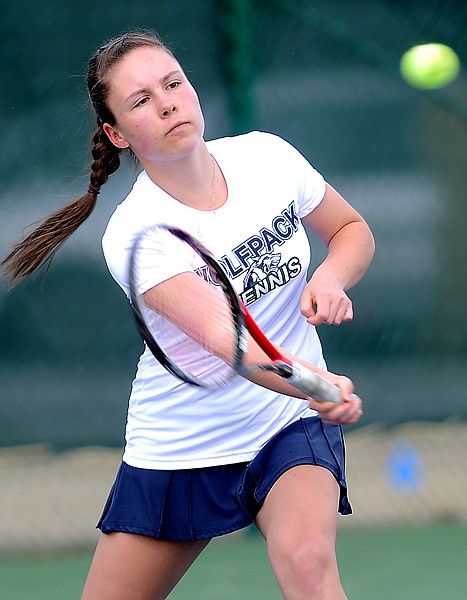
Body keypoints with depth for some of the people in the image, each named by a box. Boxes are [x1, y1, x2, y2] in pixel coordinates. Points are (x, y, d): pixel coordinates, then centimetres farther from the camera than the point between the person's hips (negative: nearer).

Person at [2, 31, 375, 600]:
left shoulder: (266, 155, -8)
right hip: (177, 450, -1)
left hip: (292, 426, 1)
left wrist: (330, 278, -14)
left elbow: (353, 230, 10)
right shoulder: (133, 235, -22)